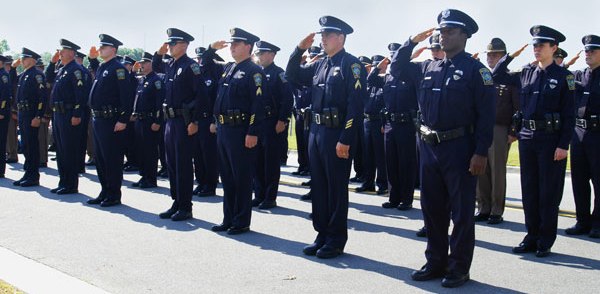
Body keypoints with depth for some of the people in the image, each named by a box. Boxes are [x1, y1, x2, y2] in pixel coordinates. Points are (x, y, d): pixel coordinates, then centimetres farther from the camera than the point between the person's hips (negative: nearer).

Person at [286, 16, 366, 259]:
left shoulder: (351, 64, -11)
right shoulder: (320, 65, 13)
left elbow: (355, 105, -17)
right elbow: (293, 76, 21)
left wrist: (345, 140, -21)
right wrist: (300, 49, 7)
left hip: (337, 134, -8)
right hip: (316, 130, 8)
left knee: (336, 188, 1)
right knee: (318, 186, 12)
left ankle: (336, 240, 11)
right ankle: (322, 235, 23)